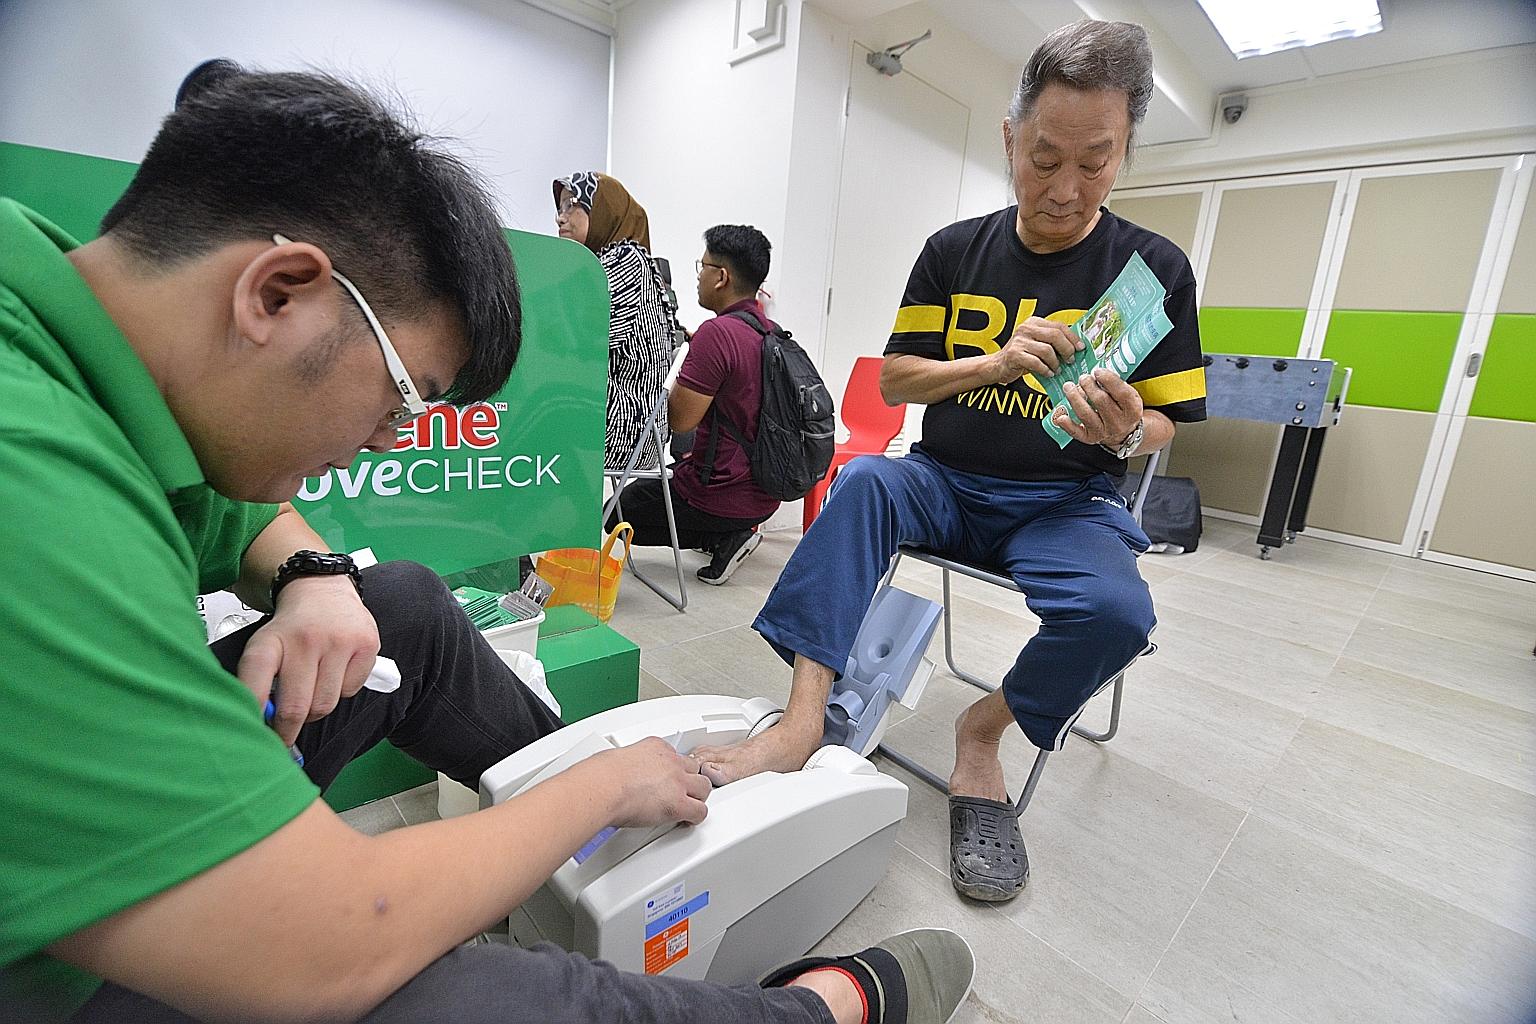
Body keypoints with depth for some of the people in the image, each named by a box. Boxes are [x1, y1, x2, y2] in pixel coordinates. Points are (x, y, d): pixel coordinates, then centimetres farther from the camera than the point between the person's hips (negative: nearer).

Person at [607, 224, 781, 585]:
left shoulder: (717, 332, -24)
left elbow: (680, 419, -22)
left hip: (723, 497, -9)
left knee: (618, 513, 15)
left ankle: (725, 537, 2)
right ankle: (735, 532, 16)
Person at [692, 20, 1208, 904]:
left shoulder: (1154, 268, 0)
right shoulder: (954, 251, 4)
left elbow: (1164, 426, 2)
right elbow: (893, 381, 1)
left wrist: (1127, 432, -23)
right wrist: (995, 362, -16)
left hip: (1067, 501, 0)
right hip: (948, 483, 1)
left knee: (1116, 612, -31)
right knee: (865, 481, -30)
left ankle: (985, 731, -2)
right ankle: (805, 718, -32)